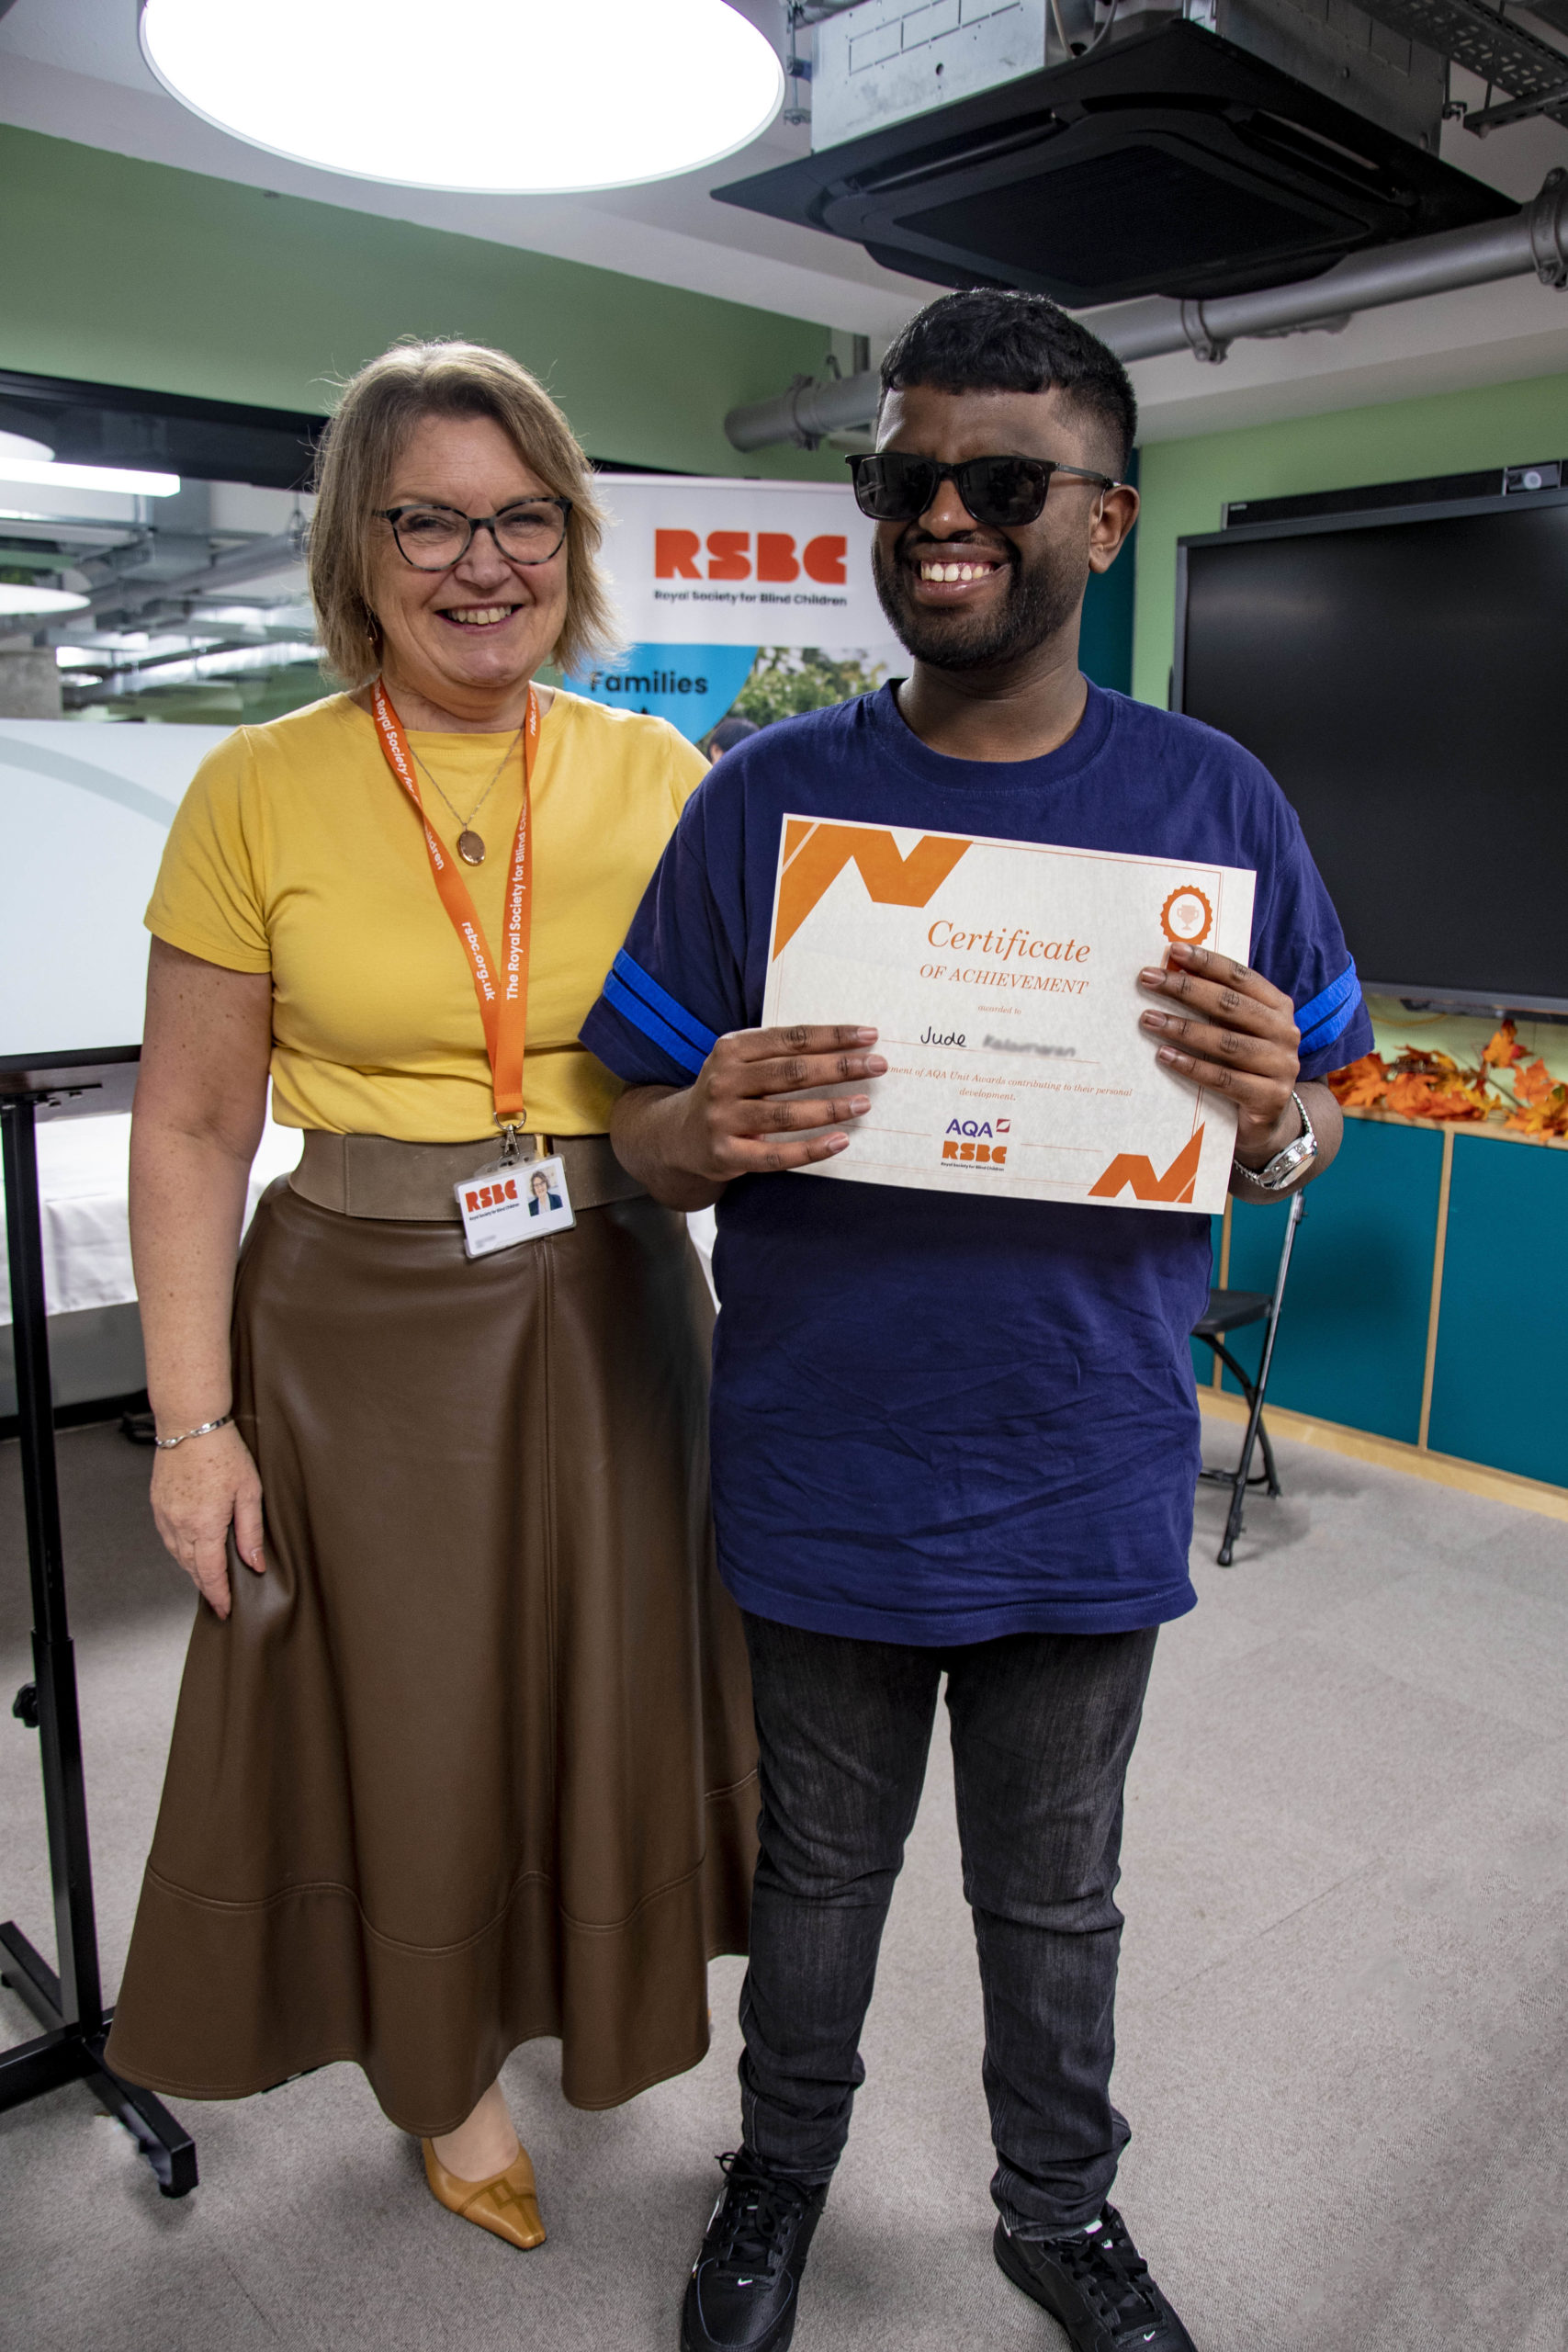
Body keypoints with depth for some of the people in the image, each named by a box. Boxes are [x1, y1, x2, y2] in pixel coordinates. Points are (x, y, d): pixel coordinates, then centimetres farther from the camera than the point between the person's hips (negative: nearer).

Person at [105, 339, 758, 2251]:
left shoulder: (659, 777, -1)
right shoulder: (259, 791, -7)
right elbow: (190, 1128, -5)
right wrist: (194, 1420, -7)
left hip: (608, 1307, 2)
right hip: (361, 1329, -1)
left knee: (609, 1687, 18)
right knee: (403, 1720, 15)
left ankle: (600, 1998, 51)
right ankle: (445, 2071, 46)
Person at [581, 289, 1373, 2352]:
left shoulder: (1214, 802, -2)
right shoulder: (766, 799, -4)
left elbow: (1319, 1118, 3)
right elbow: (642, 1121, -2)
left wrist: (1276, 1115, -21)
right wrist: (710, 1138, -26)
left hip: (1085, 1480, 1)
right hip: (822, 1473, 0)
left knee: (1054, 1894, 21)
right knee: (821, 1864, 22)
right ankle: (783, 2165, 50)